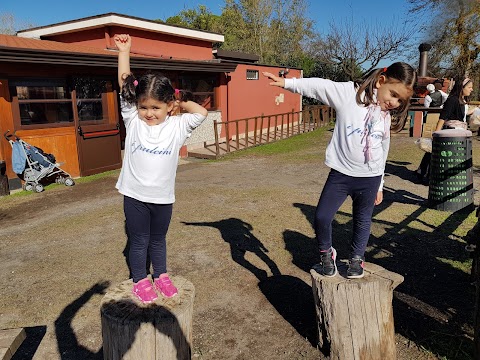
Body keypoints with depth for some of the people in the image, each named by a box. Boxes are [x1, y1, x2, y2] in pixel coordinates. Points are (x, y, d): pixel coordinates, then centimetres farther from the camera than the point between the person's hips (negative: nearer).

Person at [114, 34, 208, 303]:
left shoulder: (176, 126, -4)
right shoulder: (133, 121, -4)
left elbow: (201, 113, -9)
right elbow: (125, 85, -4)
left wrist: (180, 101, -3)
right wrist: (124, 51, -4)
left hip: (163, 196, 1)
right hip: (135, 195, 0)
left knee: (158, 240, 19)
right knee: (139, 241, 14)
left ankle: (161, 276, 39)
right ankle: (140, 281, 32)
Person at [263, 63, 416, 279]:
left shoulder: (385, 117, 9)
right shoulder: (349, 93, -5)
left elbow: (382, 153, 16)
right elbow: (318, 87, -12)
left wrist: (379, 186, 20)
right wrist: (287, 83, -22)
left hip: (370, 178, 4)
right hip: (340, 174, -3)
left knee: (363, 220, 16)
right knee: (322, 217, -5)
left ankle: (357, 259, 37)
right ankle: (326, 253, 22)